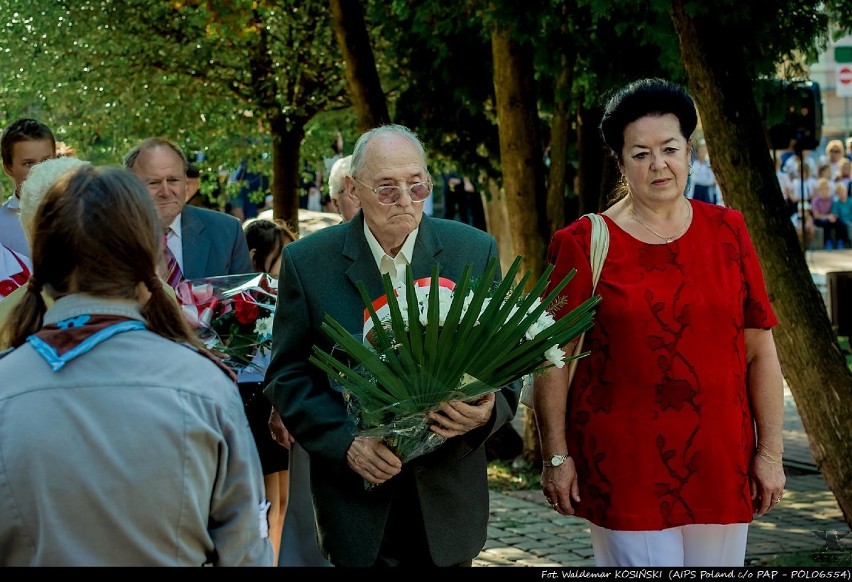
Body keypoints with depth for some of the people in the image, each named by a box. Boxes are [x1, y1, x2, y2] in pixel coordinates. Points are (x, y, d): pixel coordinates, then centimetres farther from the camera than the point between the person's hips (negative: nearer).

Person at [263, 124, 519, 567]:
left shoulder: (474, 251, -2)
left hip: (448, 495, 1)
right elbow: (289, 376, -3)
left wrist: (487, 410, -20)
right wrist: (346, 443, -18)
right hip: (355, 494, -1)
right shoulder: (307, 261, -5)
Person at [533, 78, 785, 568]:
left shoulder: (728, 233, 6)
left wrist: (770, 451, 2)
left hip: (720, 462, 3)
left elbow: (761, 350, 6)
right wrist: (556, 455, -5)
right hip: (625, 465, -3)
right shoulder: (586, 244, -2)